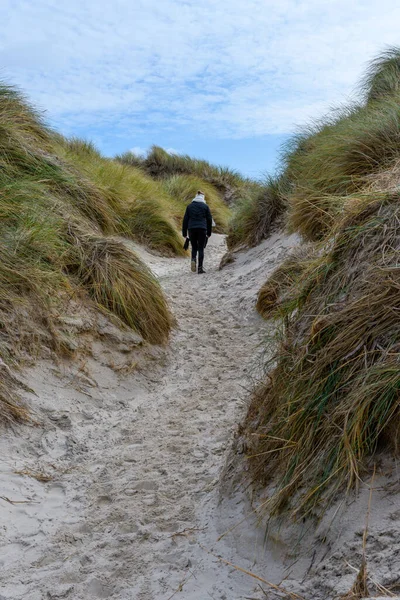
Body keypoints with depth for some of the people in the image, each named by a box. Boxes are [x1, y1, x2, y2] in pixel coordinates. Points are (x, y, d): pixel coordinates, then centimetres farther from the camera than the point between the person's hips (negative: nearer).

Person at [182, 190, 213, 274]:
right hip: (202, 229, -1)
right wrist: (209, 233, 11)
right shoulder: (205, 206, 3)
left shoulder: (189, 206, 7)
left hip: (191, 229, 1)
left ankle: (193, 259, -13)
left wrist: (184, 232, 10)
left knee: (194, 247, 16)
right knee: (201, 248, 5)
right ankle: (200, 268, 0)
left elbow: (185, 220, 5)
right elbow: (209, 220, 4)